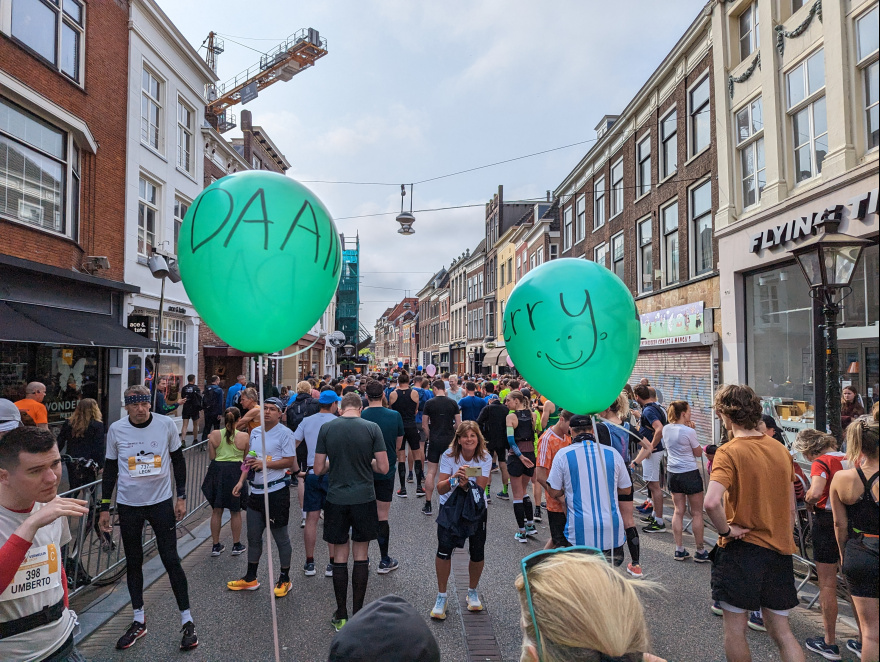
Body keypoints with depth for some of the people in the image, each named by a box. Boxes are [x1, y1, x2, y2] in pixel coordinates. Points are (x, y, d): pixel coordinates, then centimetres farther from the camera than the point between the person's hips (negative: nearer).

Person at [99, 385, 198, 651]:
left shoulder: (166, 424, -9)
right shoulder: (116, 429, -5)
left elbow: (178, 460, 2)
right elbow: (110, 469, 5)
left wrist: (182, 496, 0)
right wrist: (105, 507, 5)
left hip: (161, 502, -2)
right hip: (128, 504, 2)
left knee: (171, 560, 0)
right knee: (133, 563, 13)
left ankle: (187, 621, 12)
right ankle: (139, 621, 30)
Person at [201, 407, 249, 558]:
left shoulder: (214, 435, -4)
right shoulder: (244, 436, -8)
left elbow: (211, 457, 2)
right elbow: (246, 459, 2)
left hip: (217, 471, 2)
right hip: (236, 473, -1)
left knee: (216, 511, 13)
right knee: (235, 512, 12)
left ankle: (216, 546, 21)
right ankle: (236, 545, 21)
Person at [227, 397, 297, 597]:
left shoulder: (284, 433, -11)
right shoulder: (255, 432, 10)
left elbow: (290, 461, -14)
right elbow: (250, 459, 18)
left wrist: (265, 463, -21)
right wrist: (241, 481, 9)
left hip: (276, 491, -7)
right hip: (256, 491, 7)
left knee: (280, 537, 5)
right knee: (253, 536, 17)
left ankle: (284, 580, 18)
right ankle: (250, 578, 31)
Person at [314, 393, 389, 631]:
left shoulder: (326, 428, -3)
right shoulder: (372, 428, -7)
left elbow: (318, 469, -1)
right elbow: (383, 468, -7)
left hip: (336, 499, 1)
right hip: (364, 499, 0)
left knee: (340, 557, 11)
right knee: (361, 556, 11)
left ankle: (341, 616, 20)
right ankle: (358, 615, 19)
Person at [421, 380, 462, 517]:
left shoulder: (429, 403, -4)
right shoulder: (453, 403, 0)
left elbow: (424, 425, -3)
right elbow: (459, 424, 0)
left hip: (435, 440, -1)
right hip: (449, 440, 2)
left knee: (431, 472, 4)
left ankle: (428, 505, 6)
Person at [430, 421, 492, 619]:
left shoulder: (485, 458, -12)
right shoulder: (449, 456, -15)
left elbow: (480, 488, -18)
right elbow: (440, 489, -19)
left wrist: (466, 485, -37)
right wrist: (454, 479, -38)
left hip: (476, 508, 1)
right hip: (450, 507, -1)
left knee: (477, 553, -1)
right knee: (444, 549, -12)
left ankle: (472, 592, 26)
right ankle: (441, 596, 8)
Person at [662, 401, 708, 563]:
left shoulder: (666, 429, 2)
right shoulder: (689, 431, -16)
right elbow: (698, 453, -3)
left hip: (672, 473, 6)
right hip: (690, 474, -6)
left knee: (678, 511, 11)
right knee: (697, 513, 6)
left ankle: (679, 550, 14)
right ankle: (700, 552, 15)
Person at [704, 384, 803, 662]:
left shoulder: (729, 451, -16)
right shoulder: (781, 449, 3)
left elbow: (711, 502, -31)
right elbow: (791, 508, 10)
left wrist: (726, 530, -14)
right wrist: (784, 538, 20)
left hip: (742, 549, -6)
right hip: (780, 549, 6)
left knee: (735, 629, 12)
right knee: (781, 631, 17)